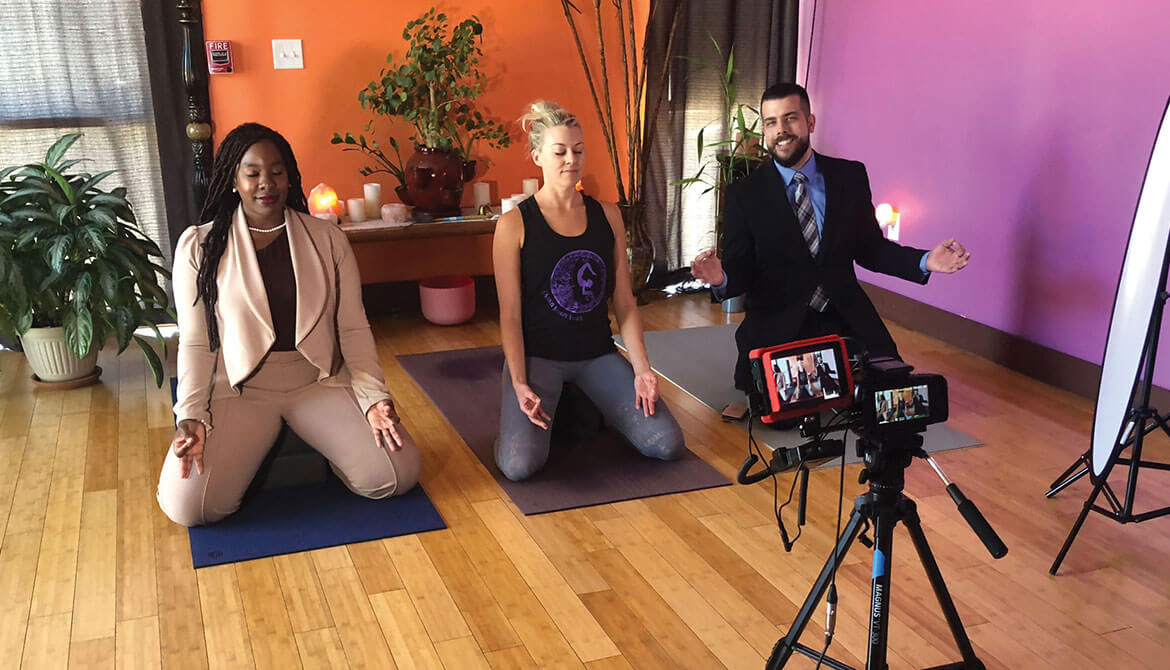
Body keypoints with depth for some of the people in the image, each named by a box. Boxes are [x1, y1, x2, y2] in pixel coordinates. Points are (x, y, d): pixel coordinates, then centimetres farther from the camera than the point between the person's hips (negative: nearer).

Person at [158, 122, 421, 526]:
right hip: (239, 387, -1)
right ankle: (250, 458, 11)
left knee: (397, 475, -19)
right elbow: (195, 342, -1)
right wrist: (191, 416, -15)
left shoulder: (328, 239, 3)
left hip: (320, 379, 1)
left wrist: (374, 397, -12)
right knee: (187, 503, -23)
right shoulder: (199, 246, 0)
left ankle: (328, 445, 14)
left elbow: (354, 329, 1)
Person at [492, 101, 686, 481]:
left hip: (597, 354, 4)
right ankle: (517, 410, 11)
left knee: (668, 445, -9)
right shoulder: (514, 225, -6)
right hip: (537, 355, -4)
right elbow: (510, 315, -8)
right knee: (520, 464, -26)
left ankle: (587, 409, 18)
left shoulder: (607, 216, 5)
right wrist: (520, 385, -18)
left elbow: (624, 304, 5)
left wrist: (642, 370, -5)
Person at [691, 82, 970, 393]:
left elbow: (869, 247, 10)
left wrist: (925, 261, -6)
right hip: (775, 330, -2)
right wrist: (721, 278, -26)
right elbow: (740, 271, -2)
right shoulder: (744, 194, -1)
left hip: (847, 321, 3)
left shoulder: (850, 177, 5)